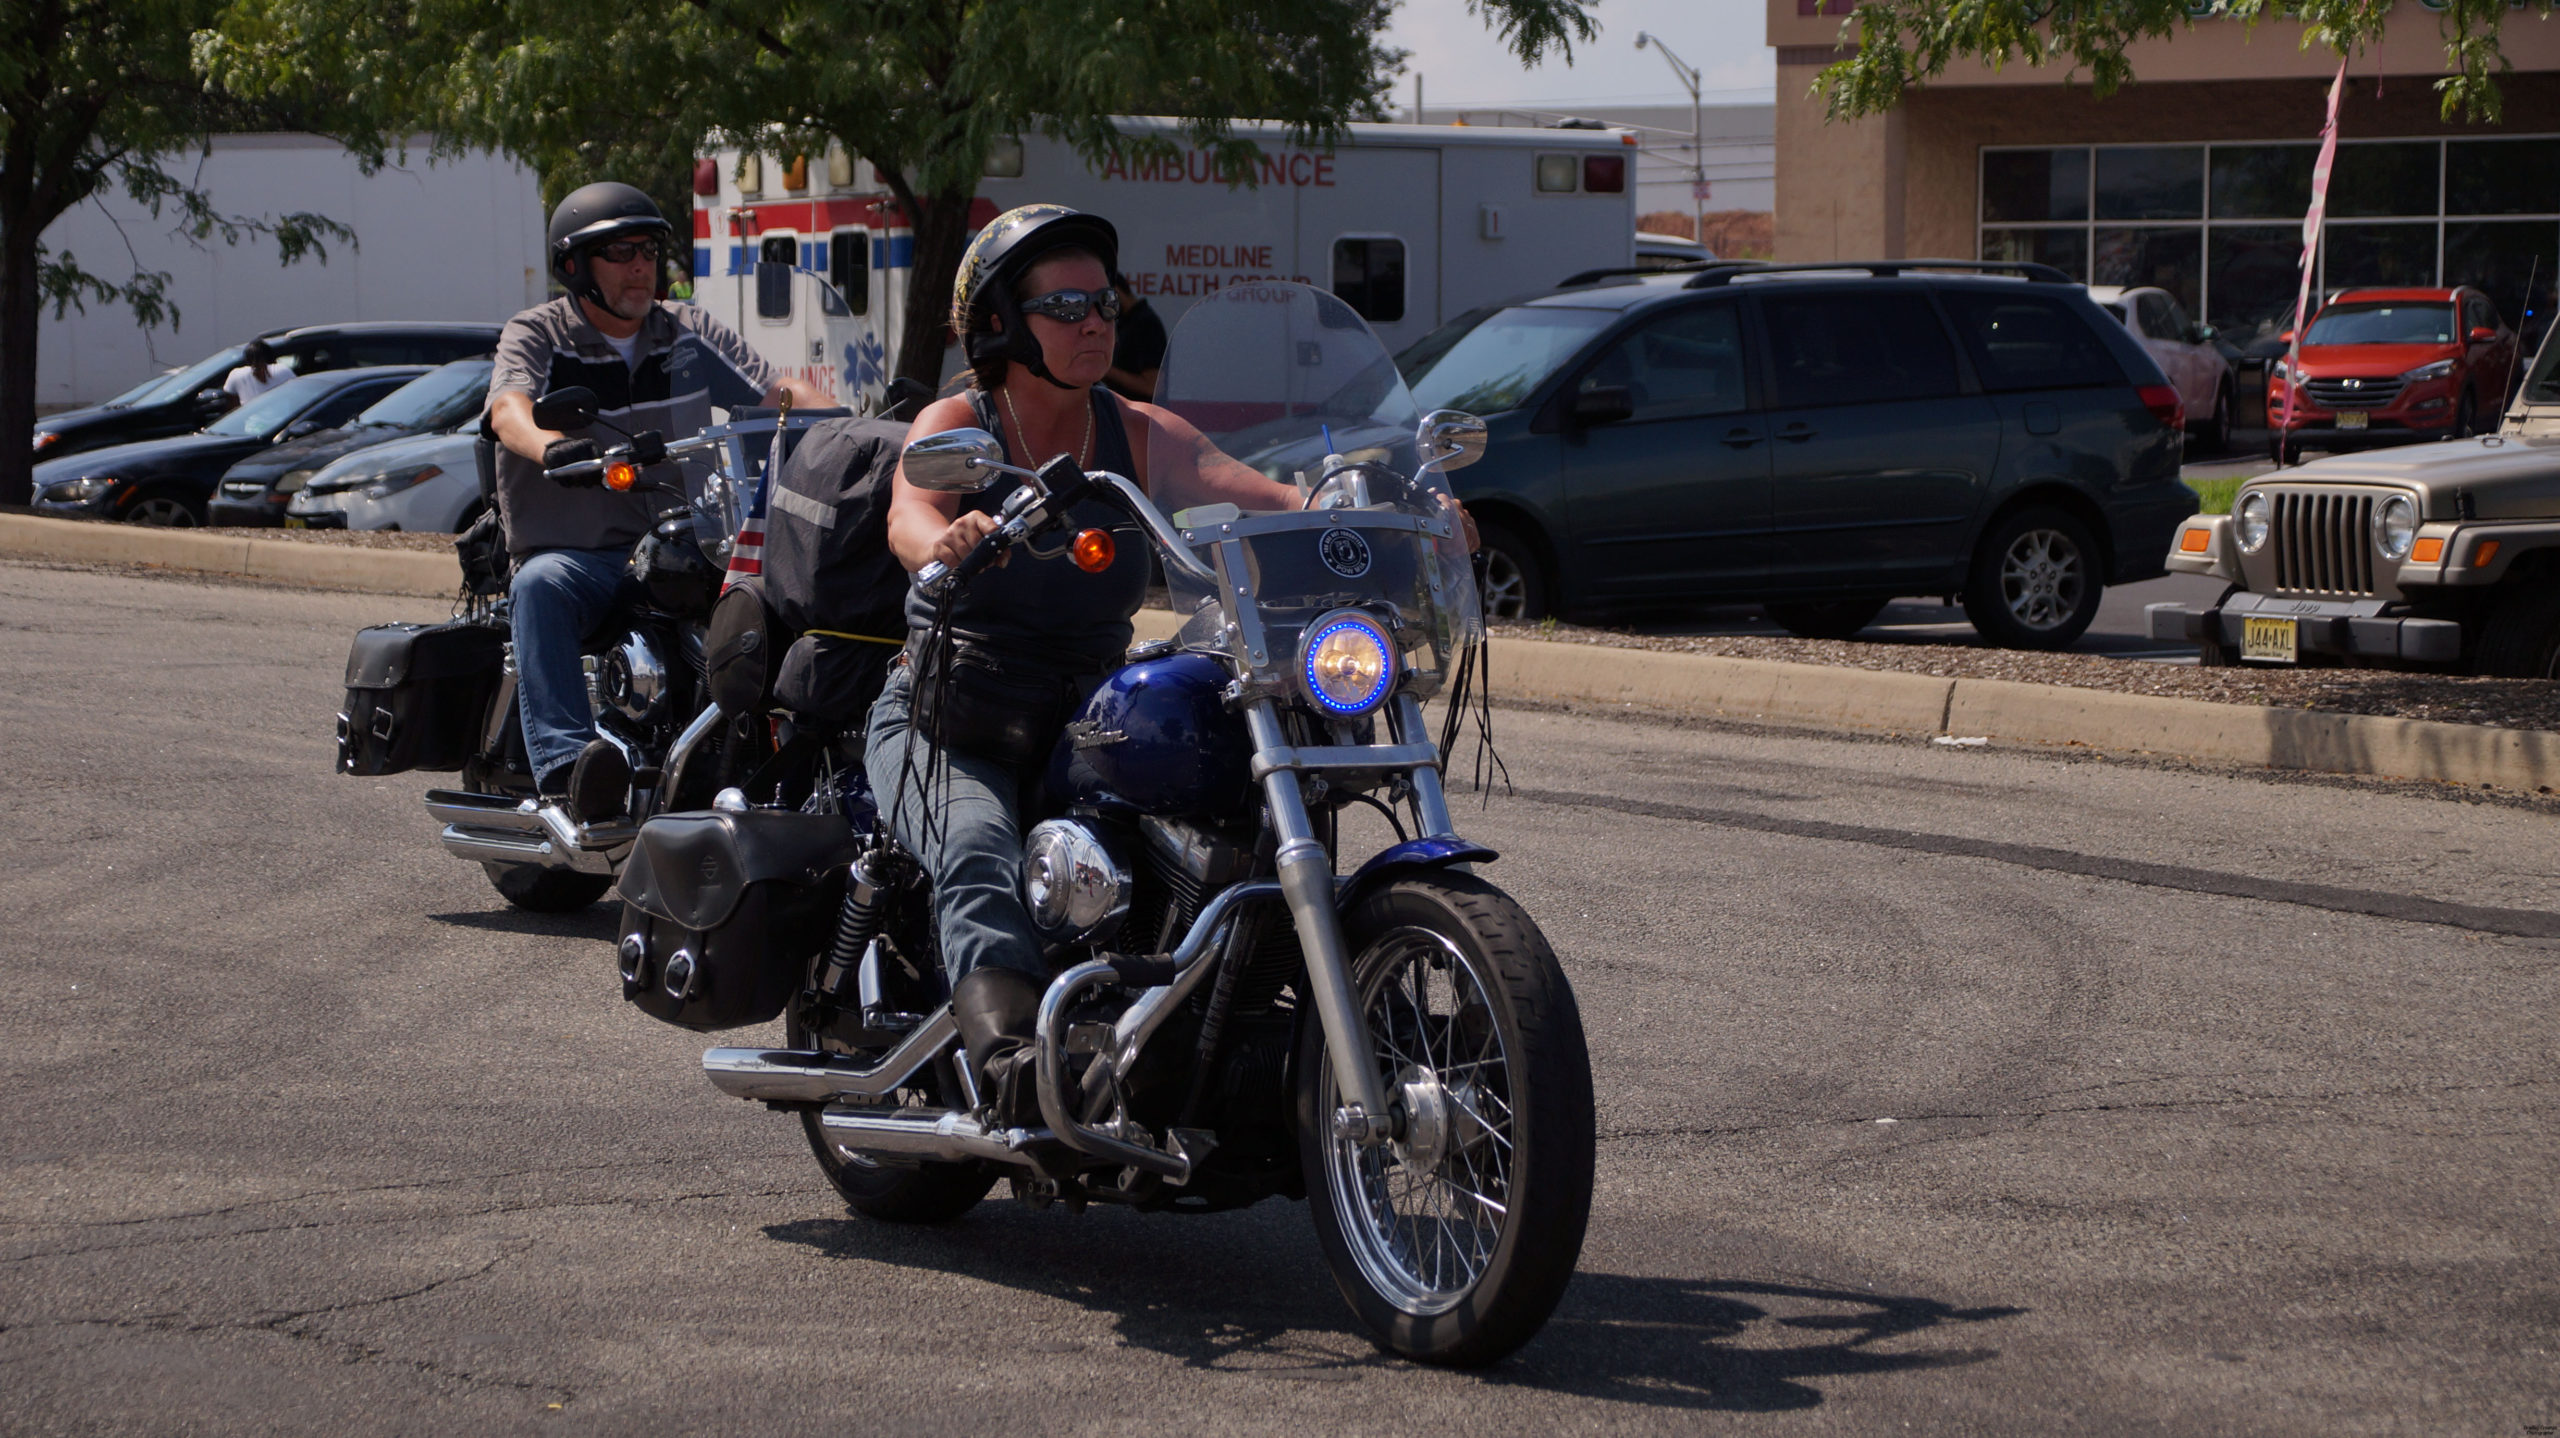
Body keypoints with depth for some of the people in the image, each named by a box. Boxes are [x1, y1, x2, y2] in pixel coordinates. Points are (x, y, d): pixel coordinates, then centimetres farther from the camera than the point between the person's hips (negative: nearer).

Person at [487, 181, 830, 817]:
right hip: (576, 552, -3)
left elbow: (780, 391, 9)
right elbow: (509, 409, -19)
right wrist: (554, 448, -43)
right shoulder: (536, 335, 2)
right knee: (541, 587, -38)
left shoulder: (690, 333, 15)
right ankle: (567, 767, -52)